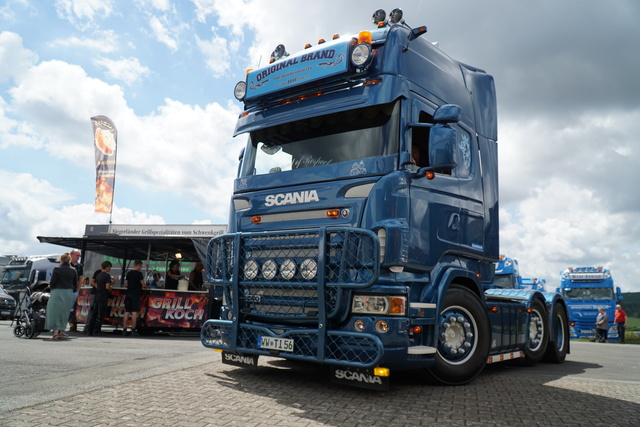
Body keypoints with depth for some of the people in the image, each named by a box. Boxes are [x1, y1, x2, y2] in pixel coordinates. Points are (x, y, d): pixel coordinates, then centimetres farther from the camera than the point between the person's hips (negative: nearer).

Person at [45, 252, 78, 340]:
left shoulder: (57, 269, -8)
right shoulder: (73, 270, 5)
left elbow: (52, 282, -9)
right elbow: (75, 284, 8)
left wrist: (50, 285, 12)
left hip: (58, 292, -4)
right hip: (69, 293, 4)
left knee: (55, 312, 2)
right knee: (64, 313, 14)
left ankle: (55, 333, -6)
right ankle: (62, 332, 17)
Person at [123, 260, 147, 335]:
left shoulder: (128, 273, 10)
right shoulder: (139, 273, -8)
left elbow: (125, 284, 15)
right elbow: (143, 285, -8)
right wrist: (146, 286, 13)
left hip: (128, 294, 6)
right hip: (136, 294, -6)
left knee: (127, 312, 6)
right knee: (134, 312, -4)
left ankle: (124, 329, 6)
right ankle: (133, 329, -6)